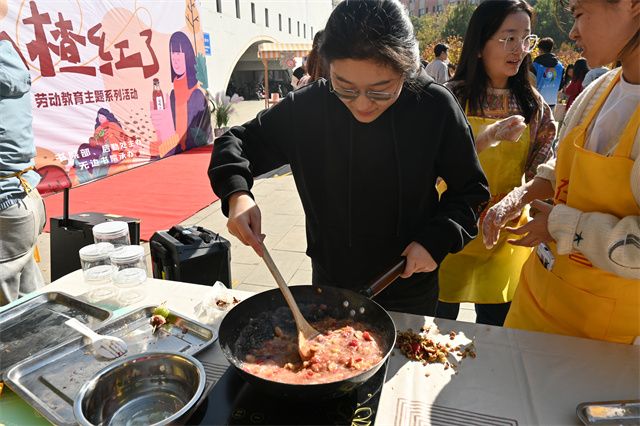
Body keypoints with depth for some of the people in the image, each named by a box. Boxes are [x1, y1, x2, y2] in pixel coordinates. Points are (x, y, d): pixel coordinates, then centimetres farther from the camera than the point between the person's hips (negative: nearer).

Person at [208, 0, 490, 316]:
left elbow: (471, 190, -5)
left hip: (411, 287, 0)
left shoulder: (436, 108, -18)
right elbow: (235, 142, -4)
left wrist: (437, 239, -20)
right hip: (331, 285, 1)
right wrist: (237, 194, -23)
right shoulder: (306, 107, -16)